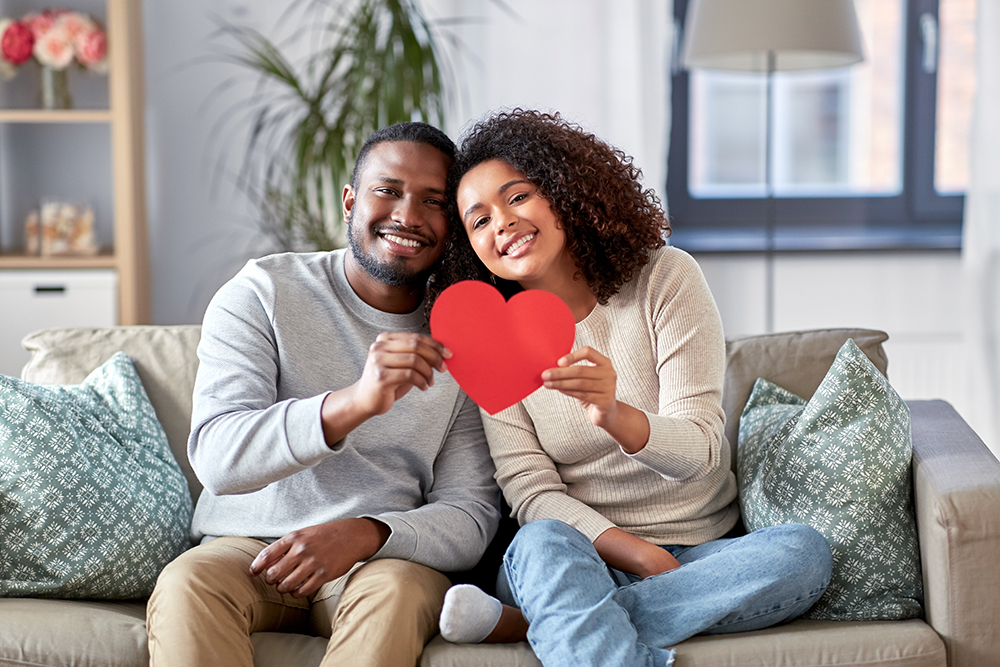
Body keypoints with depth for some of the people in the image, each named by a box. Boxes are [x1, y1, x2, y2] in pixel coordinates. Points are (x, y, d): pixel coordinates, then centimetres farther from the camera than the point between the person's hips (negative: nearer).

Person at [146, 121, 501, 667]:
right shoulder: (261, 293, -2)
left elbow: (472, 516, 0)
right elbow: (215, 459, -17)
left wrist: (366, 533, -22)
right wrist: (352, 403, -34)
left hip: (387, 559, 1)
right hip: (245, 546, -1)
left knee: (397, 591, -33)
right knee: (184, 586, -33)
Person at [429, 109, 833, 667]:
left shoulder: (665, 277, -4)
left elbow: (700, 449, -12)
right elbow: (531, 492, -5)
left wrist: (615, 416, -35)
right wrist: (642, 556, -21)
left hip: (702, 550, 2)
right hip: (588, 553, -2)